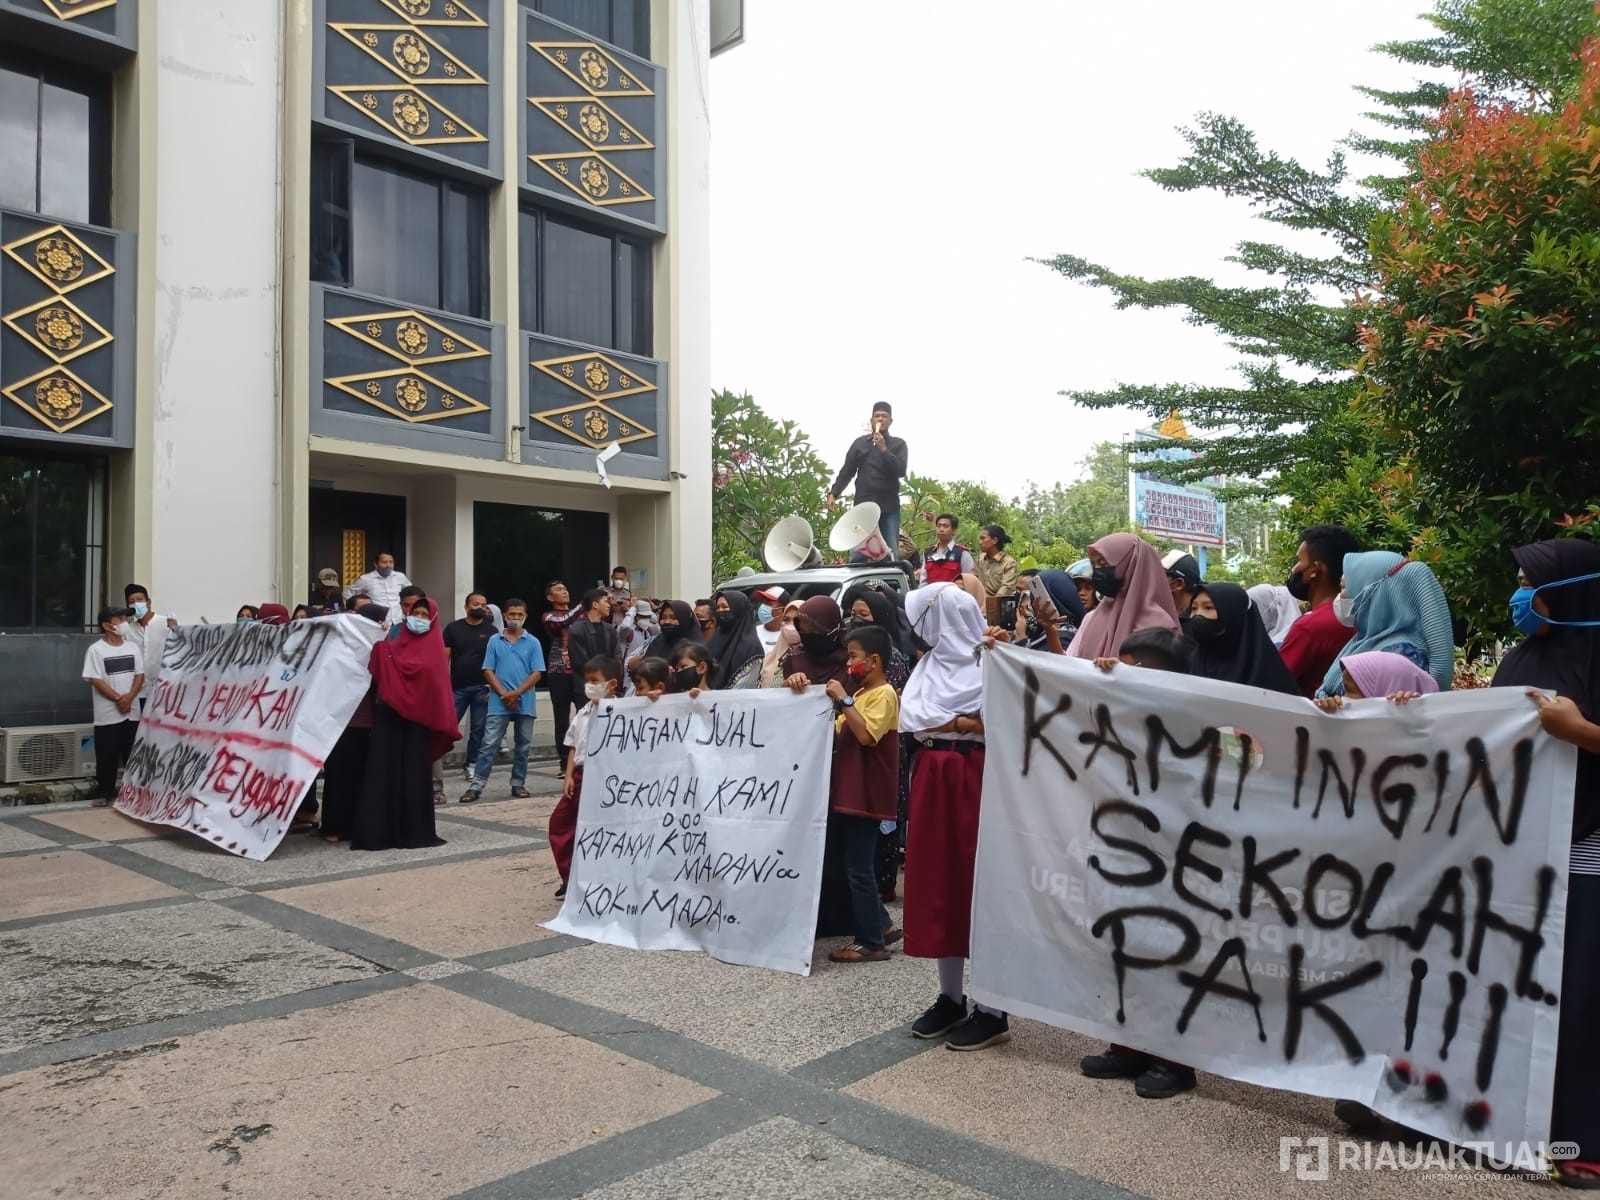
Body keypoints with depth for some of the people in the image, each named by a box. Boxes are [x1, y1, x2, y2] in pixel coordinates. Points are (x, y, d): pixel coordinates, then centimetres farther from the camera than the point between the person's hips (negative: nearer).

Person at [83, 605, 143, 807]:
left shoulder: (132, 648, 8)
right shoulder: (96, 650, -6)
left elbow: (140, 675, 6)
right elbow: (96, 680, -10)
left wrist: (129, 698, -10)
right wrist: (118, 699, -15)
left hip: (132, 711, 4)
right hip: (107, 713, -4)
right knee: (107, 755, 2)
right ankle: (104, 792, 12)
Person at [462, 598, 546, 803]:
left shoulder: (533, 642, 2)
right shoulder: (495, 641, 4)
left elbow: (537, 673, -2)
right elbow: (488, 671, 1)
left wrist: (516, 693, -12)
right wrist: (504, 694, -10)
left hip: (525, 703, 1)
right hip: (498, 703, -1)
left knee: (522, 746, 8)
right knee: (488, 744, -3)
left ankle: (518, 784, 18)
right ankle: (476, 786, -2)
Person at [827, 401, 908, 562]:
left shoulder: (898, 444, 11)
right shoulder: (860, 443, 14)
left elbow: (901, 471, -3)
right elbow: (846, 472, 12)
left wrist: (884, 449, -10)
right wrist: (833, 493, -1)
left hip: (889, 506, 0)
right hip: (863, 504, 0)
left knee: (891, 554, -3)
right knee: (858, 554, -6)